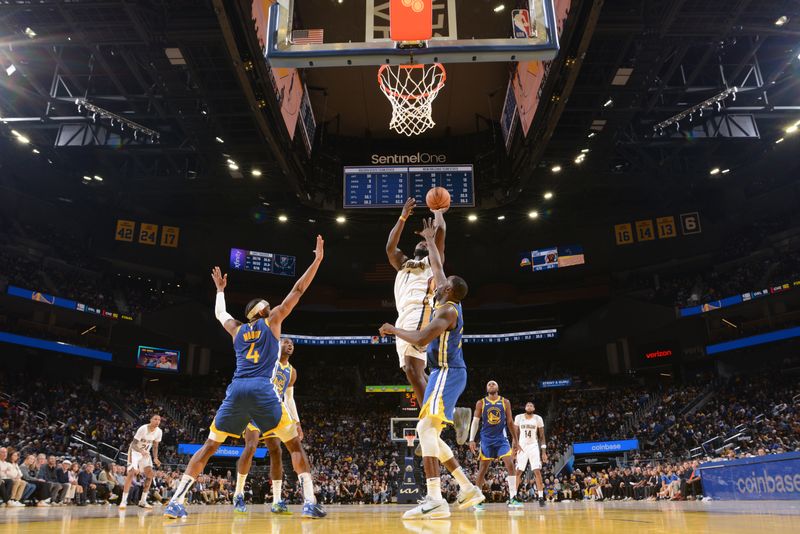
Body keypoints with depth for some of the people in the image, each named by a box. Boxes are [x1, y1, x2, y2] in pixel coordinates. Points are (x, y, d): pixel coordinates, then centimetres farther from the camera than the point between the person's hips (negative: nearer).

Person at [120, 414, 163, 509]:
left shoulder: (159, 432, -11)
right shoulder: (143, 429, -28)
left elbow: (155, 446, 3)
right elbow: (133, 445, -26)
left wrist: (155, 458, -12)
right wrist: (141, 451, -44)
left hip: (145, 453, 5)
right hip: (135, 451, -5)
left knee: (150, 474, -5)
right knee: (131, 473, -20)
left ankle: (143, 501, 2)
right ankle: (123, 501, -14)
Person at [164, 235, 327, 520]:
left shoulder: (237, 329, 23)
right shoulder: (272, 321, 14)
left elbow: (219, 313, 45)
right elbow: (298, 291, 12)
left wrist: (220, 289, 60)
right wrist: (317, 260, 17)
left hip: (236, 390, 4)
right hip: (262, 390, -3)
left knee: (209, 446, 15)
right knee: (294, 443, 4)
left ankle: (176, 501, 7)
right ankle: (310, 502, -7)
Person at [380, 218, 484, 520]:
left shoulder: (448, 310, -13)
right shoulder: (451, 302, 14)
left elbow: (420, 340, -22)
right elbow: (437, 267, 28)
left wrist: (393, 330, -7)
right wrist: (430, 240, 38)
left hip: (447, 373, -10)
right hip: (447, 373, 10)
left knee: (425, 429, -20)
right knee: (430, 434, 11)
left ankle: (435, 500, -26)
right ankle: (468, 489, 14)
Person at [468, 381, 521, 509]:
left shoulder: (505, 402, 5)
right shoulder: (480, 403, 2)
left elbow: (510, 422, 10)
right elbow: (475, 422, 1)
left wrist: (515, 440, 9)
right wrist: (472, 440, -7)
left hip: (502, 438, 1)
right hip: (486, 439, -1)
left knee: (510, 464, -14)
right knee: (483, 469, 2)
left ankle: (512, 499, -9)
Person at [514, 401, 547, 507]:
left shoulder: (538, 418, -3)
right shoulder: (519, 417, -1)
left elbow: (542, 436, 1)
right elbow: (515, 434, 6)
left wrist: (544, 451, -4)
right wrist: (515, 446, -3)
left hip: (534, 447, -1)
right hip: (522, 447, 1)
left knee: (537, 471, -9)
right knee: (518, 472, 0)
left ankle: (541, 497, -6)